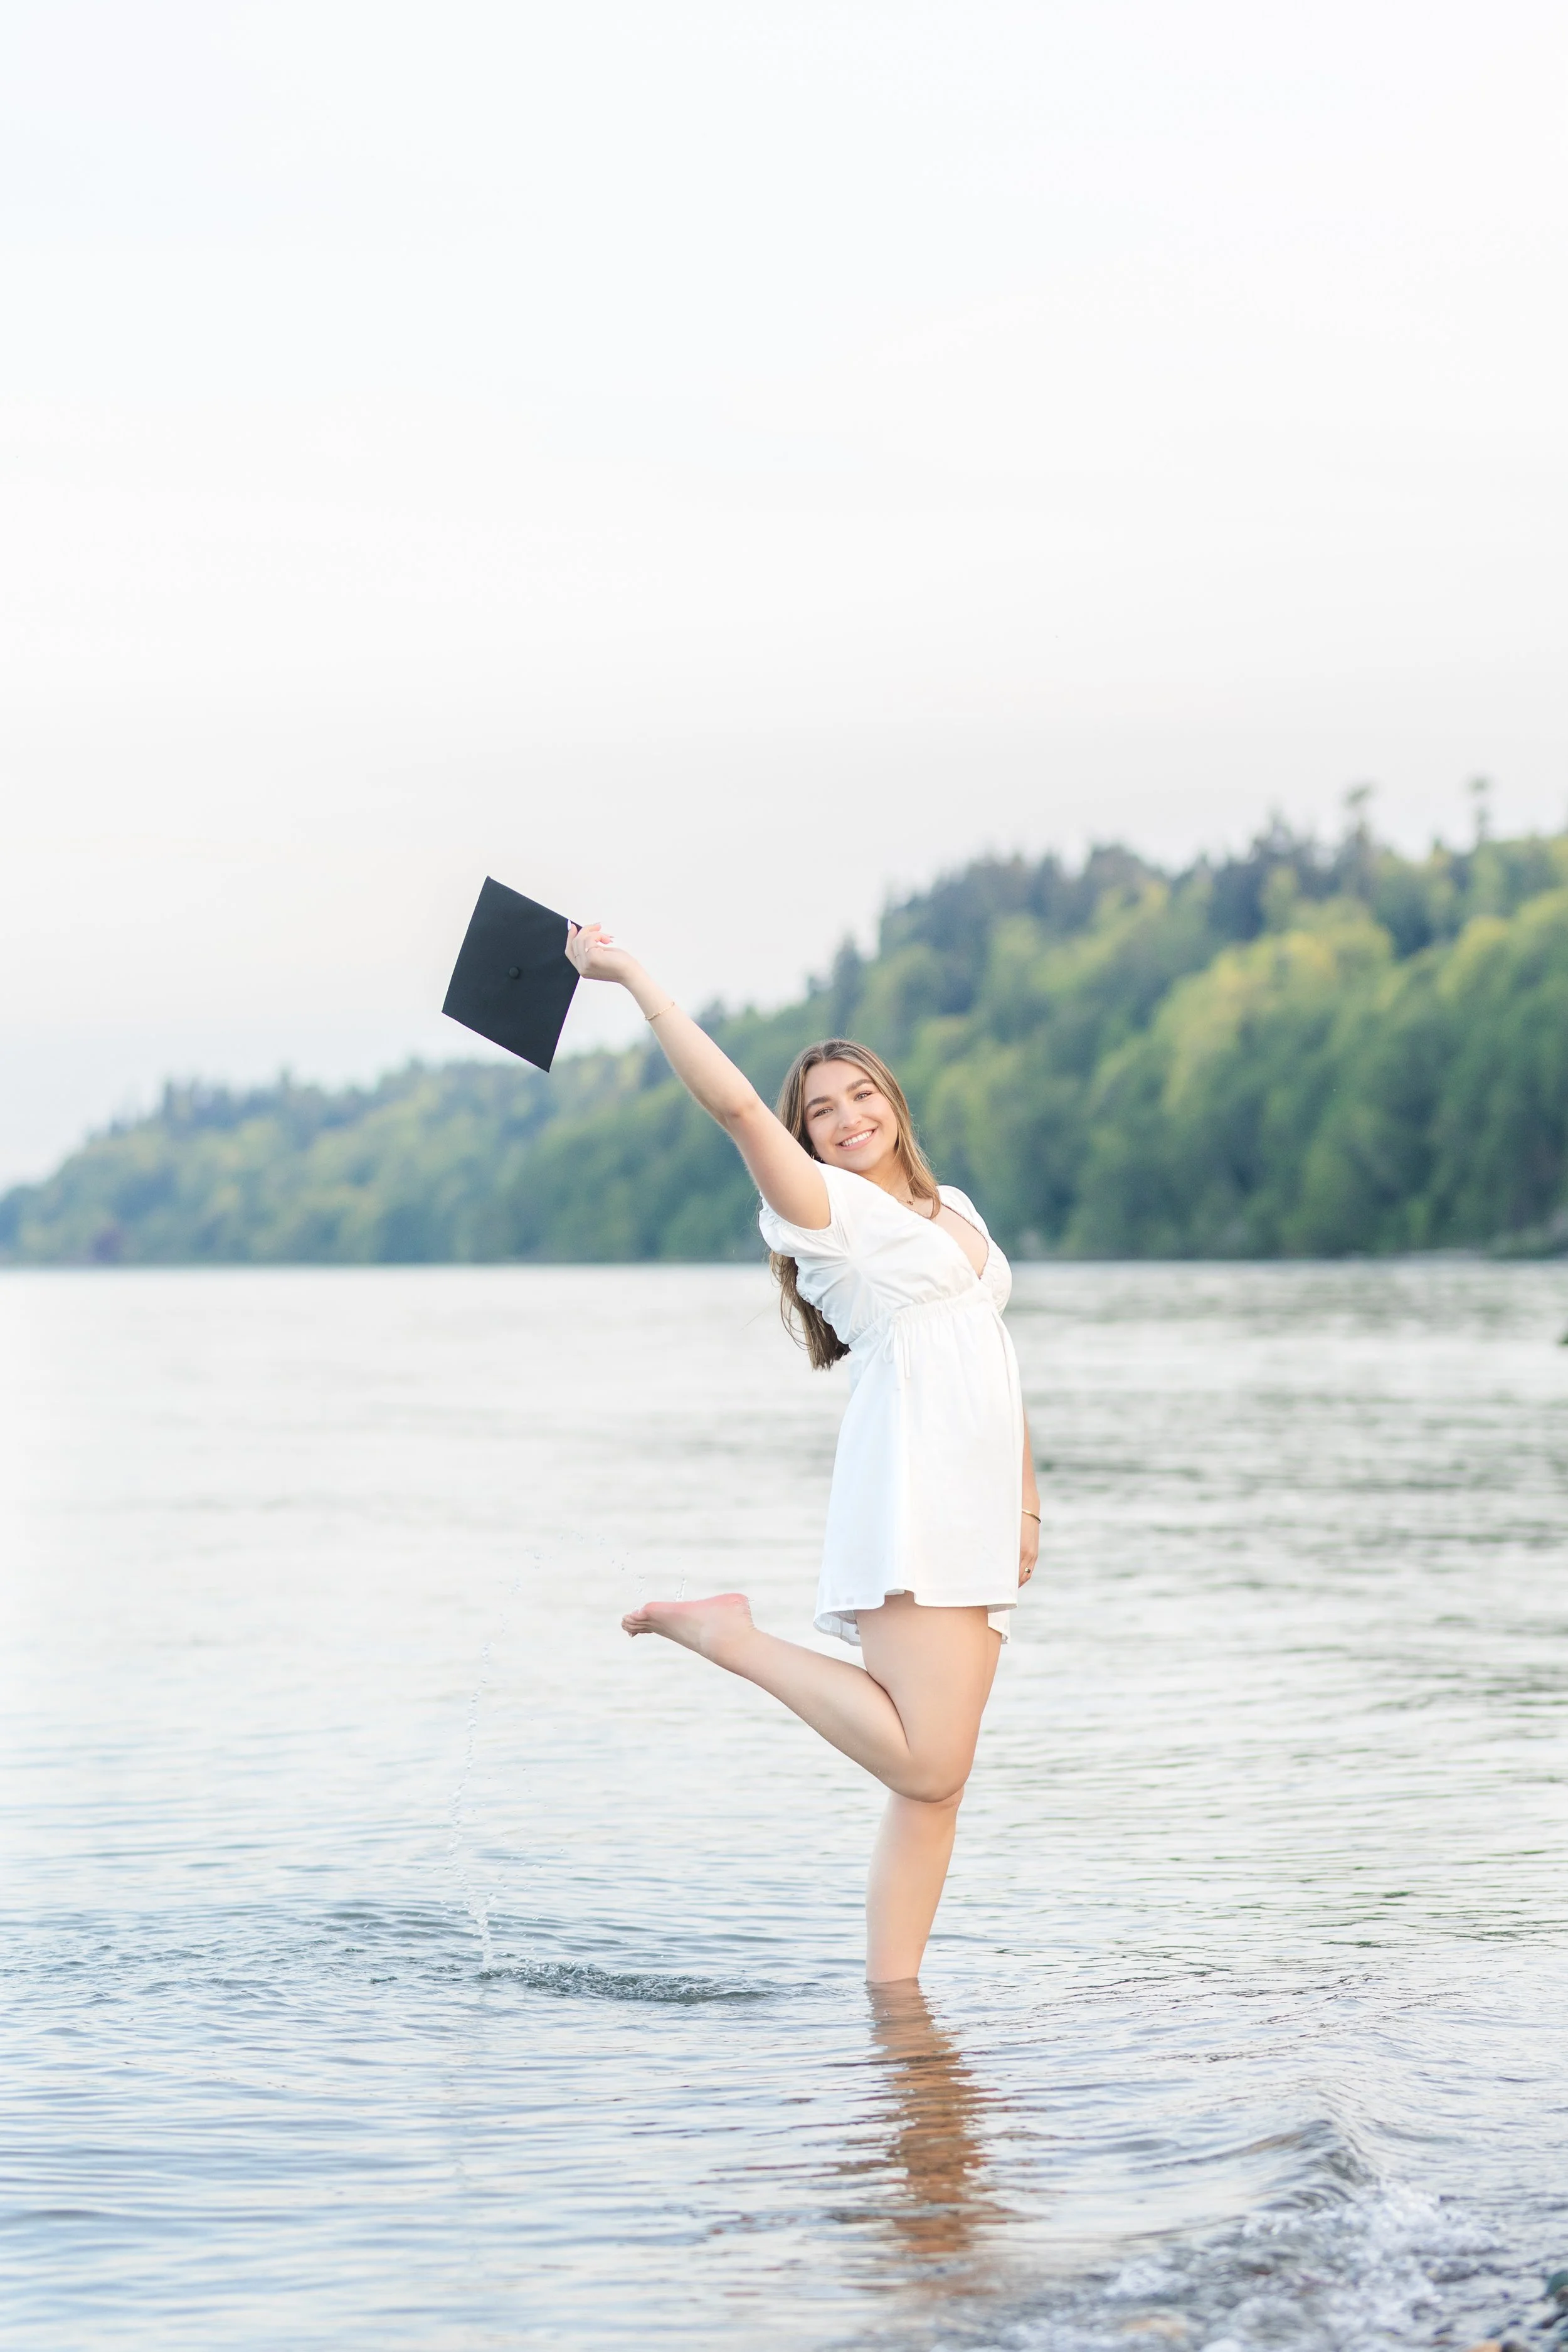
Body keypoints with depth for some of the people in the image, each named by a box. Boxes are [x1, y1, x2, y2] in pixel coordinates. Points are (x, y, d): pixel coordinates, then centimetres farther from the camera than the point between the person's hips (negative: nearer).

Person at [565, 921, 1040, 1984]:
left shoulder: (956, 1210, 22)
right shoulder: (829, 1206, 1)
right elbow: (734, 1101, -12)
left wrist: (1026, 1495, 19)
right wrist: (631, 974, -13)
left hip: (978, 1521, 7)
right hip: (908, 1506, -7)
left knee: (940, 1786, 4)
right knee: (925, 1767, -17)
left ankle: (892, 1992, 8)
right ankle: (729, 1635, -2)